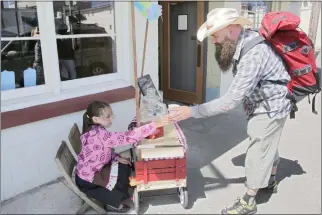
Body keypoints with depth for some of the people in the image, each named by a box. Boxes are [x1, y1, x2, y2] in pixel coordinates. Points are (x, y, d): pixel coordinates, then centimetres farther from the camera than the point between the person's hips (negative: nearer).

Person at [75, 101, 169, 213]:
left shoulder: (95, 130, -6)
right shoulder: (99, 135, -35)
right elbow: (127, 137, -43)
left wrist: (117, 158, -8)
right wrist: (155, 124, -44)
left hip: (93, 170, 8)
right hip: (87, 179, -8)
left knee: (125, 167, 7)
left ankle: (115, 194, 26)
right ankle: (112, 203, 20)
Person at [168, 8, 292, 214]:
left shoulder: (254, 54, -36)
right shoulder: (244, 39, -7)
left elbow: (232, 99, -37)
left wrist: (192, 111, -37)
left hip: (270, 108, -9)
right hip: (264, 105, 9)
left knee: (258, 152, 3)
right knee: (268, 145, 25)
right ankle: (271, 180, 48)